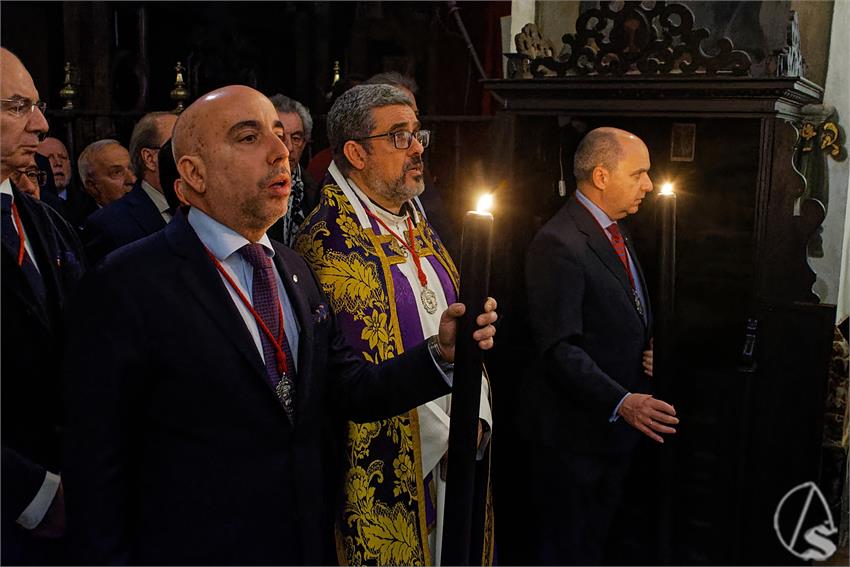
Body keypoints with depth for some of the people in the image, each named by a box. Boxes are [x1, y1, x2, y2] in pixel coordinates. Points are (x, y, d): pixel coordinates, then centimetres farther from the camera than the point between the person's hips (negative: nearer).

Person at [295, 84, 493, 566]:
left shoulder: (418, 226, 9)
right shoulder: (331, 241, -16)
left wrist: (476, 418, -1)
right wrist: (443, 440, -13)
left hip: (454, 454, 7)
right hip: (393, 467, -7)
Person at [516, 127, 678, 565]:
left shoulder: (618, 234, 13)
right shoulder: (558, 244, -19)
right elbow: (560, 348, -23)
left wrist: (649, 352, 1)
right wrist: (621, 402, -32)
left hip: (615, 428, 9)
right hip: (572, 434, -9)